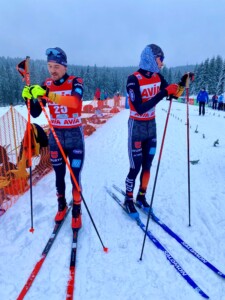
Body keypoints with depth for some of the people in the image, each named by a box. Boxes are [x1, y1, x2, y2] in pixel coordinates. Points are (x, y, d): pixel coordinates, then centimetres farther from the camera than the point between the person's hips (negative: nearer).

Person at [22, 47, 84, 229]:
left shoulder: (75, 82, -9)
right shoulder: (46, 85, 1)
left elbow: (75, 101, -33)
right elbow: (35, 113, 0)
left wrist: (47, 94, -42)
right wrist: (29, 98, -19)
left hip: (74, 135, -3)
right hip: (55, 136, 3)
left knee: (75, 177, 0)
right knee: (59, 175, 14)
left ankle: (76, 211, 22)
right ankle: (62, 206, 37)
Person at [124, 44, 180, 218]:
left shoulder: (158, 77, 1)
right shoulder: (133, 79, -19)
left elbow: (172, 95, 9)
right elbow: (140, 108, -29)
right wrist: (163, 93, -32)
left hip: (151, 125, 6)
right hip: (137, 127, -6)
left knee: (147, 165, 11)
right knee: (135, 167, 0)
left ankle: (141, 197, 29)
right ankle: (129, 200, 21)